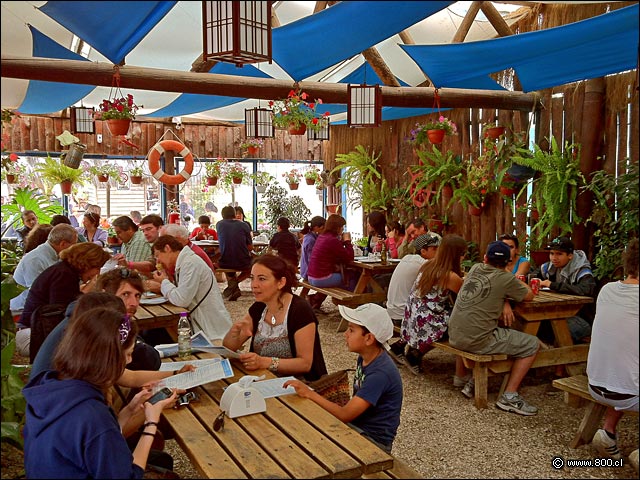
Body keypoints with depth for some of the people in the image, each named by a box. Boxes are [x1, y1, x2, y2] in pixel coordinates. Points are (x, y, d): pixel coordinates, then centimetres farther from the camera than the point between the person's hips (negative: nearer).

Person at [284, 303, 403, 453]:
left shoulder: (380, 373, -27)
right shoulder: (365, 358, 1)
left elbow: (345, 415, -28)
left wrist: (309, 393, -24)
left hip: (374, 441, -8)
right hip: (356, 425, 8)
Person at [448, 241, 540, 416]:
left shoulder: (475, 268, 9)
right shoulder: (506, 279, -7)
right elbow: (529, 295, 8)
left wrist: (504, 303, 9)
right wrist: (519, 283, 26)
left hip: (454, 337, 7)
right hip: (477, 341, -7)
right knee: (532, 344, 6)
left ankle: (473, 380, 32)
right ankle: (509, 396, 5)